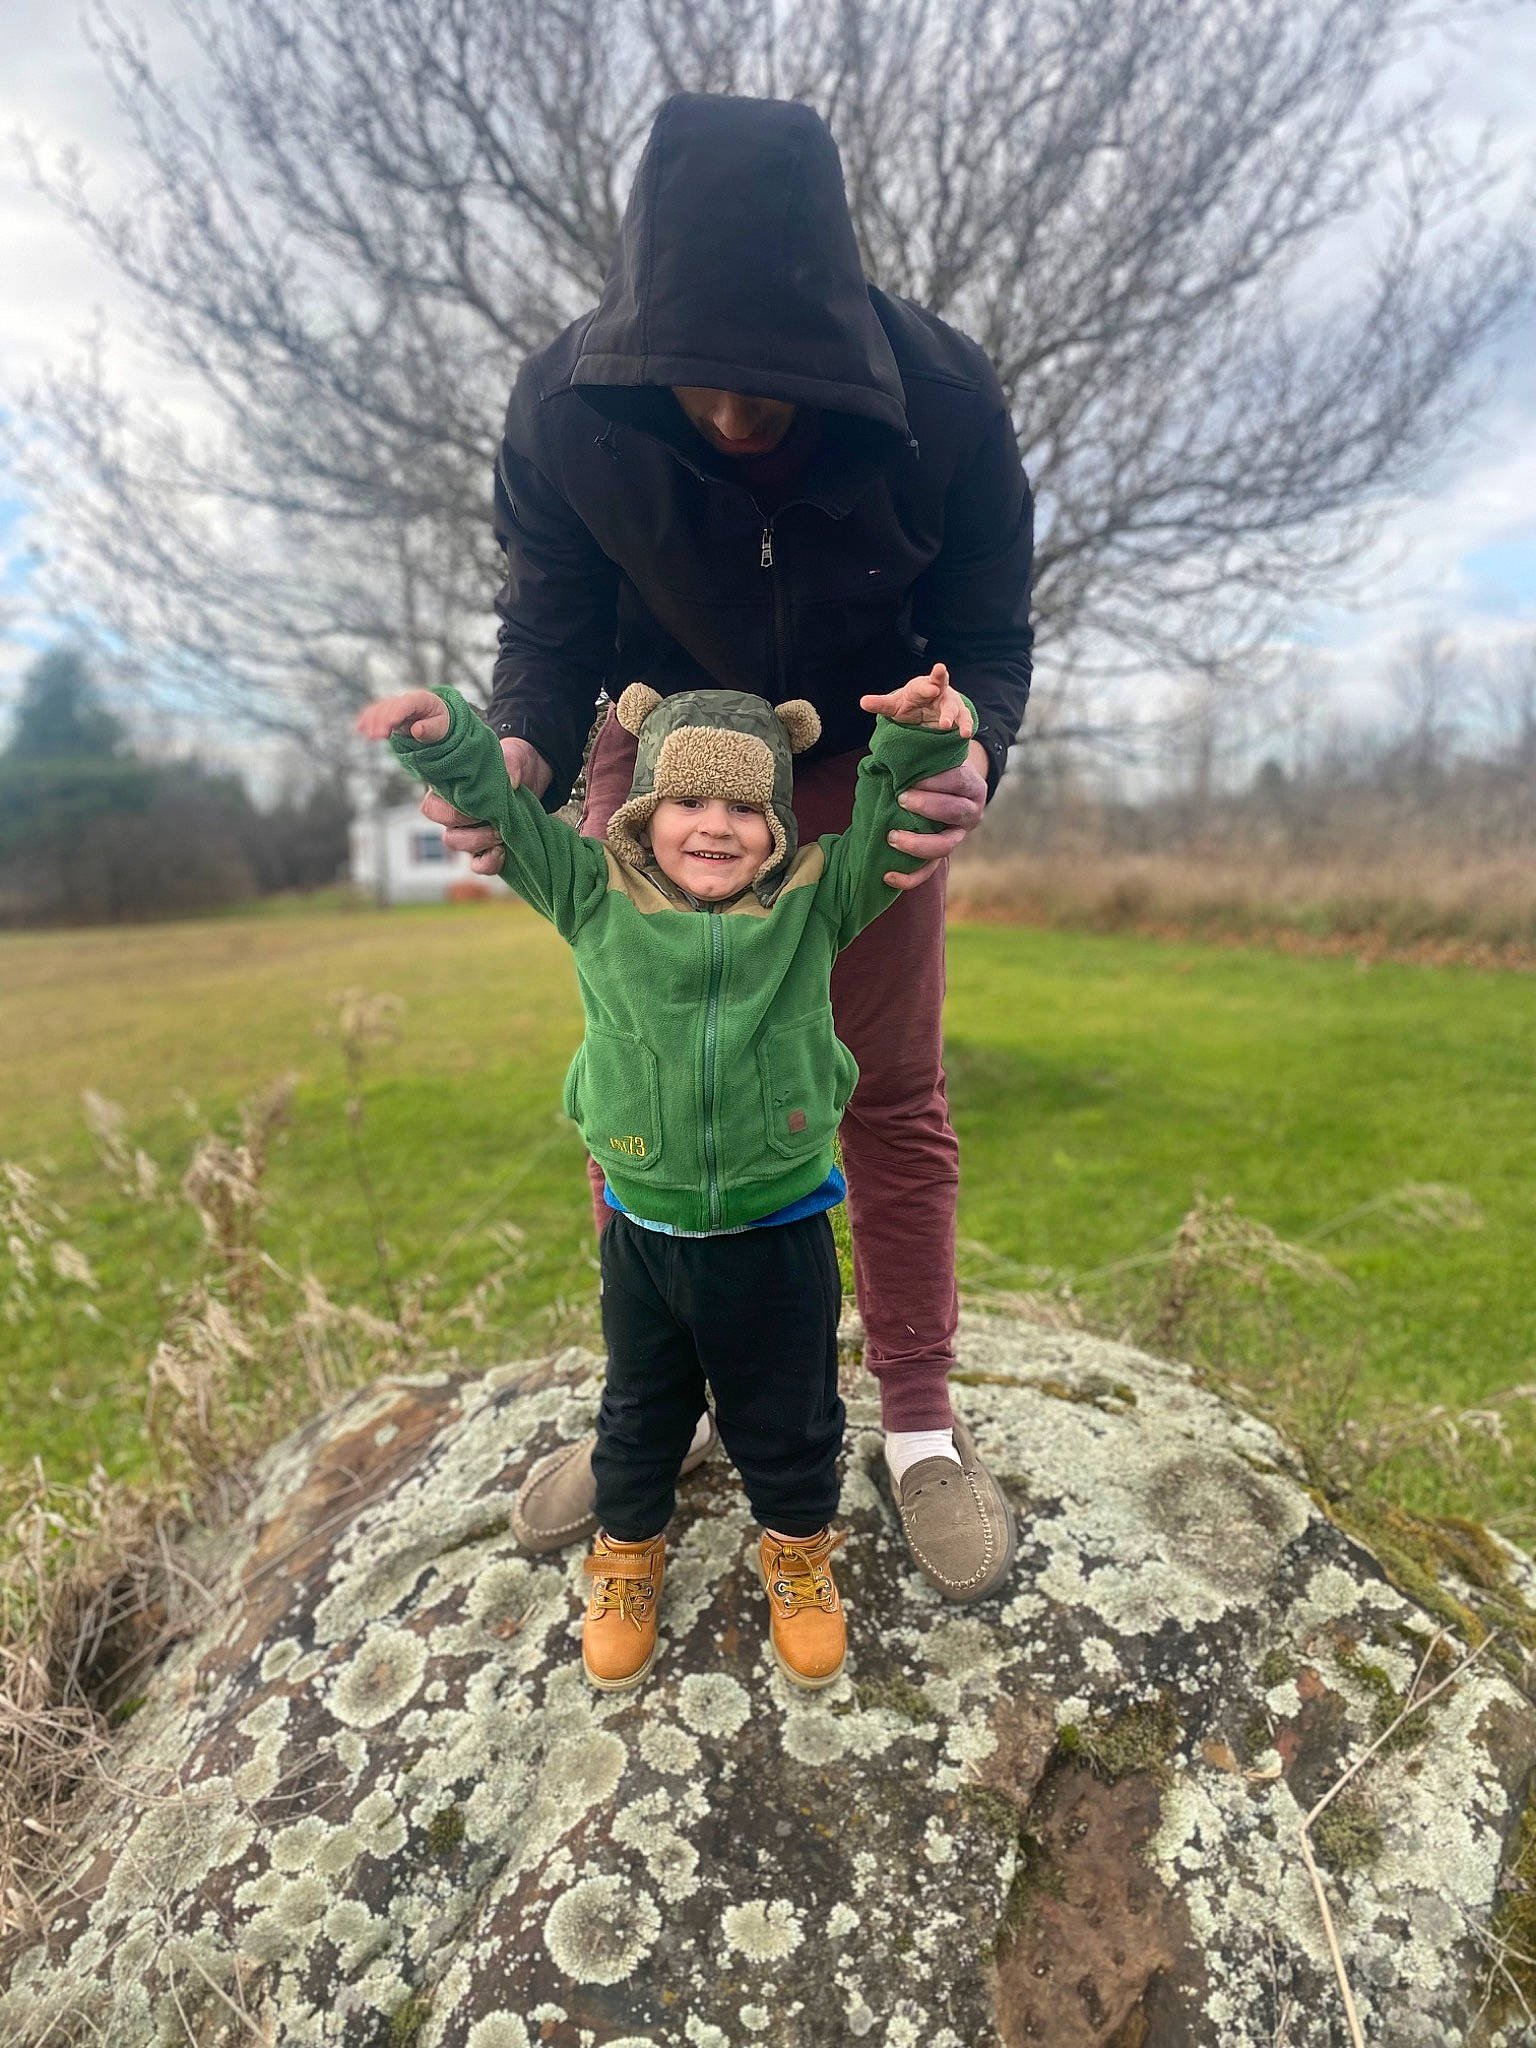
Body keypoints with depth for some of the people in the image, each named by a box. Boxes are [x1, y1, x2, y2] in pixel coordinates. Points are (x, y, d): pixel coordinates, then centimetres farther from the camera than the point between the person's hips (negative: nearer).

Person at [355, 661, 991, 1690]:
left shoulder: (816, 899, -9)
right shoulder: (596, 894, -7)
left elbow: (890, 825, -13)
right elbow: (504, 810, -5)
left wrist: (918, 737, -30)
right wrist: (448, 736, -21)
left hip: (779, 1230, -1)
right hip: (643, 1231, 1)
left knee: (788, 1419, 19)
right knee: (639, 1414, 22)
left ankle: (800, 1555, 46)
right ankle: (628, 1557, 48)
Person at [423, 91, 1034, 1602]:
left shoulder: (942, 400, -26)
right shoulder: (569, 406, -24)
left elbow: (987, 632, -17)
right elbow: (550, 621, -12)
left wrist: (971, 751, -40)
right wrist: (518, 752, -34)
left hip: (860, 761, -1)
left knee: (890, 1094, -1)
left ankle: (919, 1428, 14)